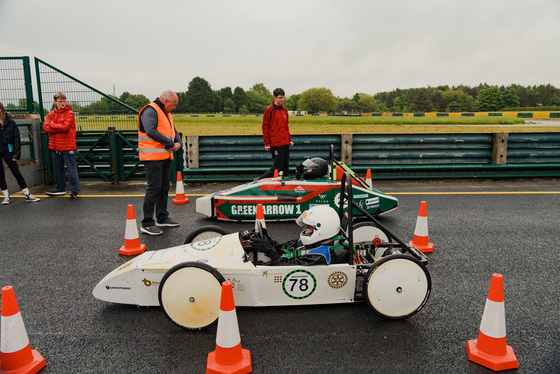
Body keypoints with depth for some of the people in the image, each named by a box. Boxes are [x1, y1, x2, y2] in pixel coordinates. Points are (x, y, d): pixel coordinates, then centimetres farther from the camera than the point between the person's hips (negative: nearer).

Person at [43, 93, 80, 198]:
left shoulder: (69, 113, -4)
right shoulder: (51, 114, 11)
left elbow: (66, 127, -17)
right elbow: (45, 127, -3)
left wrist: (52, 125, -4)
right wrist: (60, 128, -13)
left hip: (68, 147, -6)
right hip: (55, 147, 6)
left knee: (71, 169, -4)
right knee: (57, 169, 14)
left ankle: (74, 190, 1)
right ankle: (60, 189, 26)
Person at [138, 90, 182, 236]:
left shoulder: (166, 113, 20)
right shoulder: (150, 111, -12)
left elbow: (173, 131, 22)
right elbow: (151, 131, -26)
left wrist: (178, 142, 0)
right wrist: (170, 144, -21)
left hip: (165, 157, 10)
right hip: (153, 157, -10)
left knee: (164, 187, 14)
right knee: (154, 189, -9)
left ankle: (162, 218, 26)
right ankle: (147, 224, -3)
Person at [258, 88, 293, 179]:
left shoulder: (284, 109, 14)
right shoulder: (269, 109, -7)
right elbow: (265, 127, -7)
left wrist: (289, 139, 17)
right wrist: (267, 143, -11)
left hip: (285, 143, 7)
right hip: (275, 144, -7)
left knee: (286, 167, 8)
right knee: (277, 167, -6)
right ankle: (260, 180, 7)